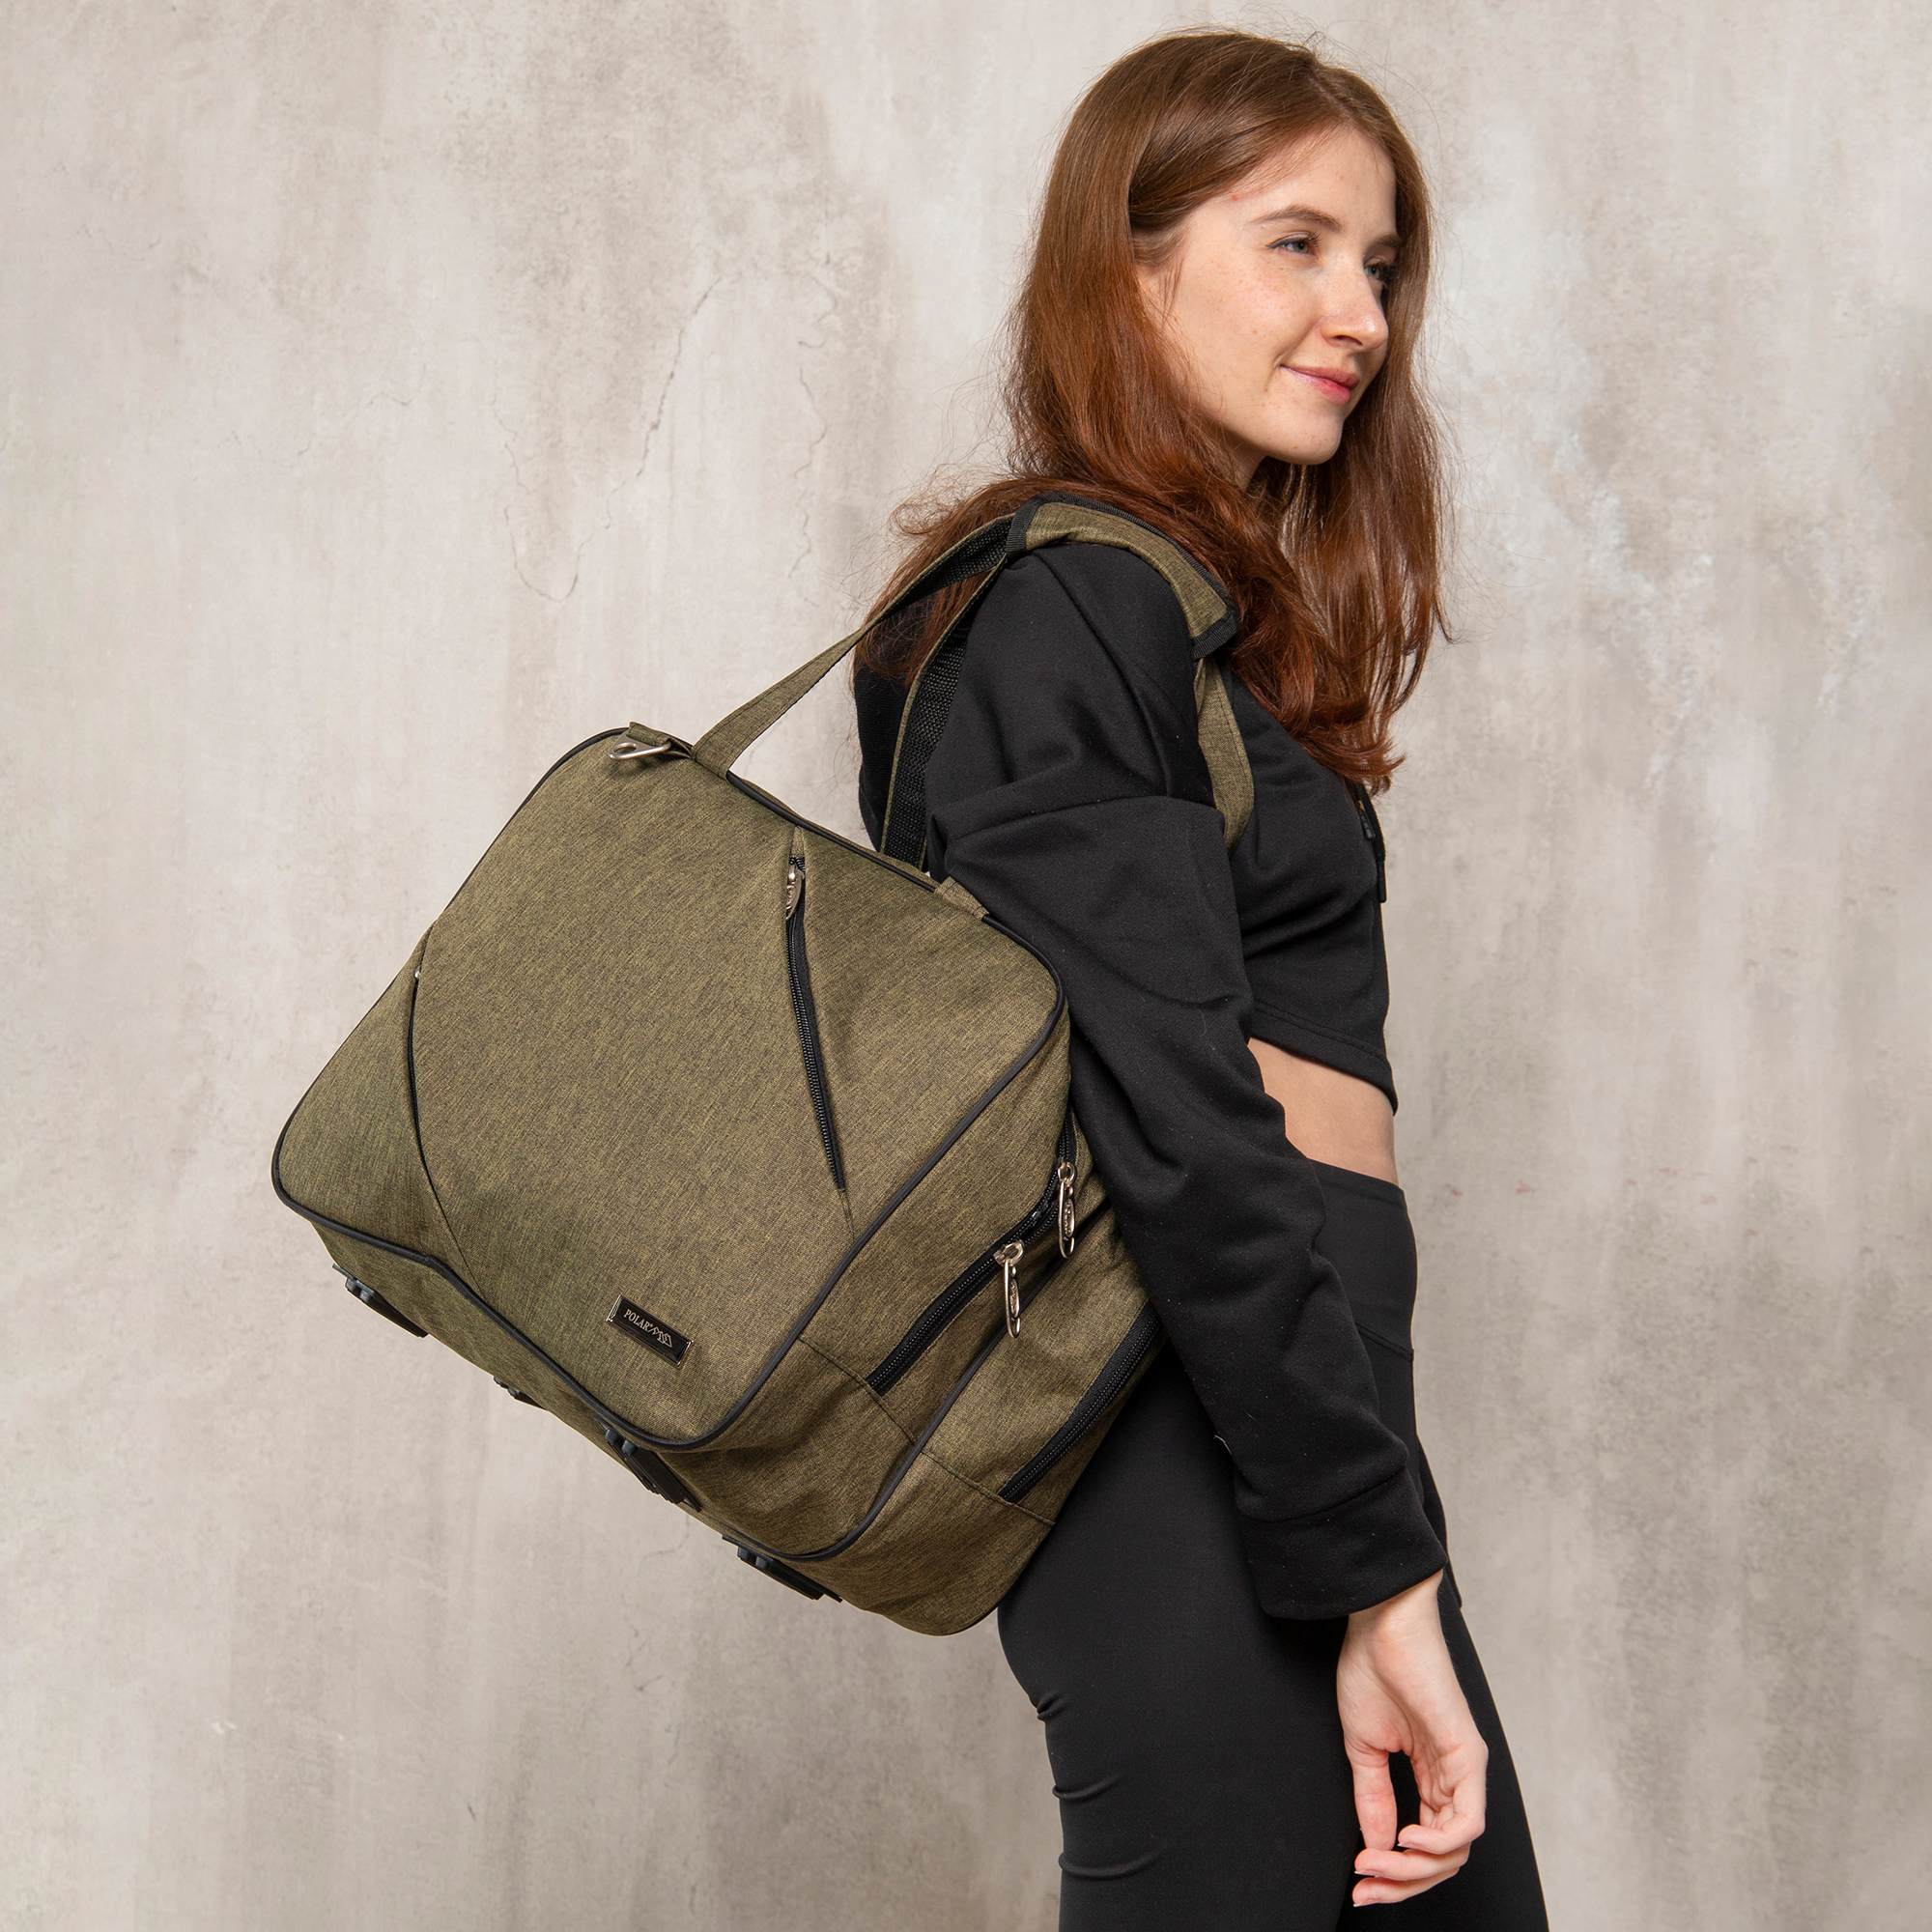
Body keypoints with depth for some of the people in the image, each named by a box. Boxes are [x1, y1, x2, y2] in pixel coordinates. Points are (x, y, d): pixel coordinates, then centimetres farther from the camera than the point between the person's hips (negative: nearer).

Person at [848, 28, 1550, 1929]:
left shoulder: (1221, 611, 19)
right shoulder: (1070, 605, -11)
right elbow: (1179, 1133, -18)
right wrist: (1374, 1570, -18)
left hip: (1292, 1415, 10)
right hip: (1209, 1474, -9)